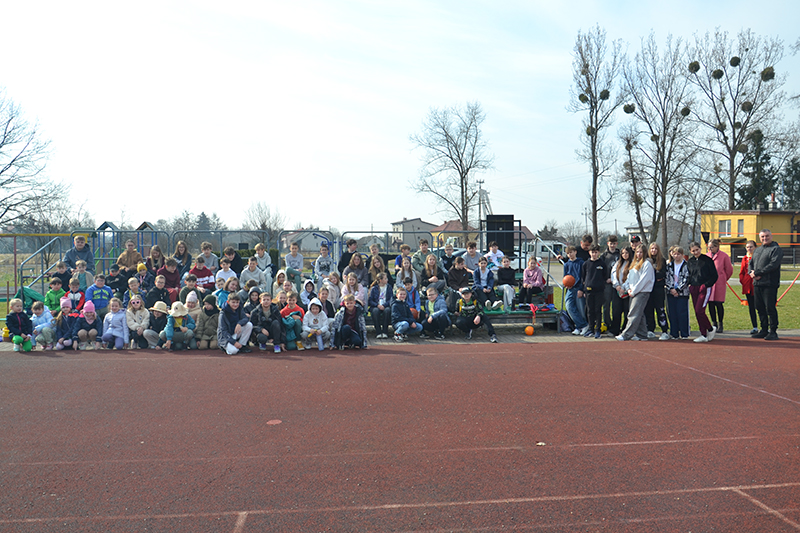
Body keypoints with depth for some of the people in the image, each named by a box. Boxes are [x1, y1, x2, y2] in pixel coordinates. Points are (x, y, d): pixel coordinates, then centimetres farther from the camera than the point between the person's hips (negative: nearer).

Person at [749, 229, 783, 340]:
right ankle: (764, 330, 19)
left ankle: (773, 332, 3)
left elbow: (773, 265, -16)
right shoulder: (757, 250, 20)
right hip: (757, 284, 7)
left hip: (770, 285, -7)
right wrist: (752, 273, -3)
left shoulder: (776, 249, -4)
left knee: (770, 308, -5)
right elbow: (750, 264, 19)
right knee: (760, 308, 10)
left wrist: (757, 272, -15)